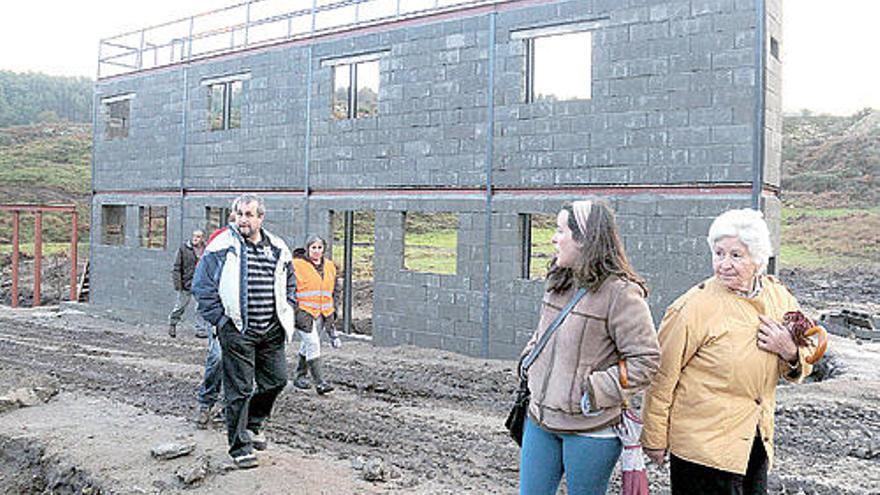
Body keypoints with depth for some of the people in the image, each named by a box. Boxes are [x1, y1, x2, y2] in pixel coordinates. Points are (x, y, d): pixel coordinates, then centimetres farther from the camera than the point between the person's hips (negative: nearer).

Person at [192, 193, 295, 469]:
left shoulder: (278, 249, 9)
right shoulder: (222, 247, -6)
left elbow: (290, 285, 21)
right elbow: (202, 286, -5)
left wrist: (286, 315, 11)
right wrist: (220, 320, -9)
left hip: (272, 332, 5)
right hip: (237, 332, -5)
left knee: (276, 379, 12)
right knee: (239, 389, 0)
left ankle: (254, 422, 37)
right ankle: (240, 447, 12)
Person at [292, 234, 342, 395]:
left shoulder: (330, 266, 12)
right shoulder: (297, 265, -7)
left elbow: (335, 290, 21)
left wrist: (333, 309, 14)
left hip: (322, 314, 6)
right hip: (303, 312, -6)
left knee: (308, 345, 15)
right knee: (313, 344, -13)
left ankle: (299, 376, 30)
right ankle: (320, 382, -12)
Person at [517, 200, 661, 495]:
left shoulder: (621, 293, -17)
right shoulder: (558, 283, 7)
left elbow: (646, 360, -17)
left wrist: (594, 392, -20)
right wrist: (528, 361, 7)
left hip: (590, 429, -7)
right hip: (540, 419, 7)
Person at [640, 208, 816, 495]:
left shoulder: (778, 296, 1)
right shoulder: (695, 306, -18)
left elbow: (802, 368, 12)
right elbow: (663, 375, -13)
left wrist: (790, 354, -11)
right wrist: (654, 439, -8)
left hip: (757, 442, 6)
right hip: (703, 443, -6)